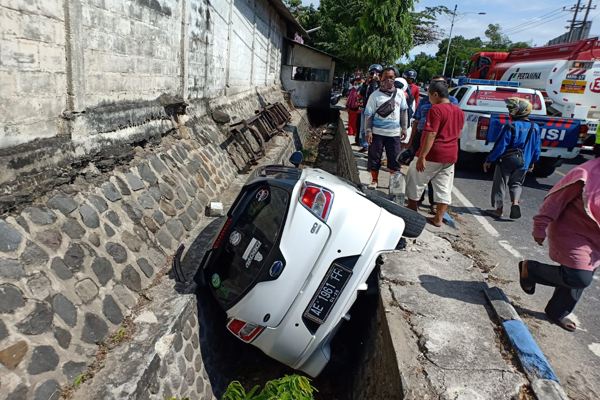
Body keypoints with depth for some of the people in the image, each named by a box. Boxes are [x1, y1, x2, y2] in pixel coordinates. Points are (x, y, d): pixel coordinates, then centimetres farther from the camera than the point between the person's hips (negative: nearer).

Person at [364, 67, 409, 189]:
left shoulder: (399, 94, 6)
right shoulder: (375, 95, -3)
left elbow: (403, 111, 14)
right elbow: (368, 114, -4)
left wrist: (404, 127, 10)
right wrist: (368, 131, -10)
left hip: (394, 132, 2)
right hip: (377, 132, -2)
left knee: (394, 159, 8)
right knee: (374, 158, 5)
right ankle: (374, 180, 23)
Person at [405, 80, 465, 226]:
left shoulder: (436, 109, -15)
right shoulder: (459, 111, 10)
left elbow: (431, 135, -22)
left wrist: (422, 156, -23)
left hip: (433, 154, -7)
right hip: (451, 156, 7)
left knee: (415, 182, 10)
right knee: (444, 189, 9)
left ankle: (412, 212, 20)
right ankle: (438, 219, 13)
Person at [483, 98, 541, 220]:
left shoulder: (510, 127, -17)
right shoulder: (535, 128, 2)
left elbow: (500, 146, -17)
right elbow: (537, 149, 8)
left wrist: (489, 160, -10)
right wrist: (532, 163, 21)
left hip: (506, 160, -5)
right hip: (523, 162, 5)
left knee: (500, 184, 8)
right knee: (516, 183, 21)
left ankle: (498, 209, 14)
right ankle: (515, 203, -1)